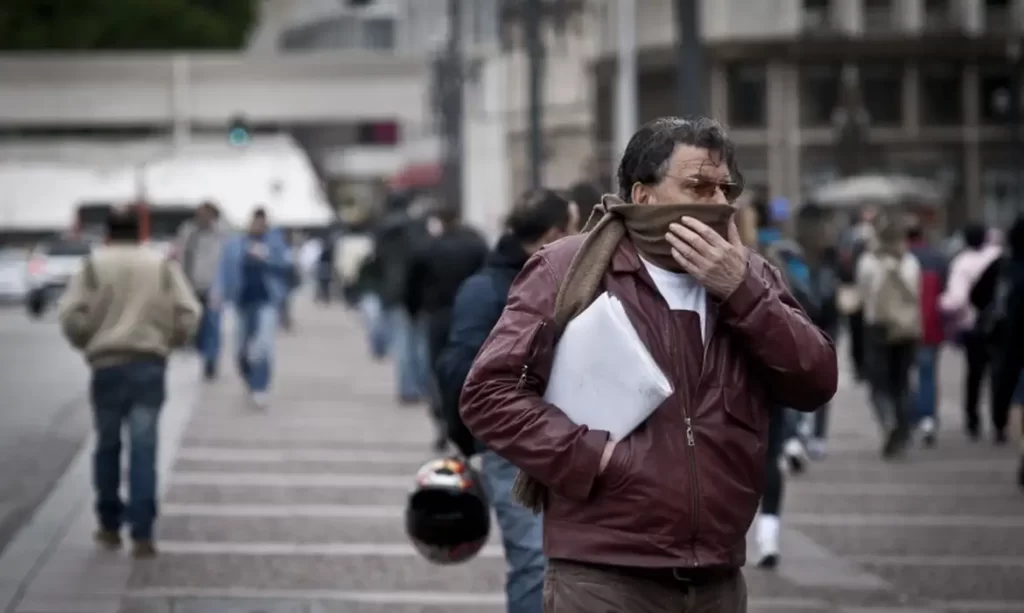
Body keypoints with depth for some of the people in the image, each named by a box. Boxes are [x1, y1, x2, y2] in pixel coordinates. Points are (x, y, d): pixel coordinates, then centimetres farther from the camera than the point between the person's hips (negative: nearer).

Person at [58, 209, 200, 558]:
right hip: (150, 365, 0)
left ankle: (110, 527, 20)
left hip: (108, 365, 0)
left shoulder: (94, 266, 4)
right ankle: (142, 534, -8)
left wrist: (86, 344, 13)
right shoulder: (163, 267, 9)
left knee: (108, 446, 14)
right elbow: (188, 315, 1)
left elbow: (72, 316, -5)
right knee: (144, 449, -2)